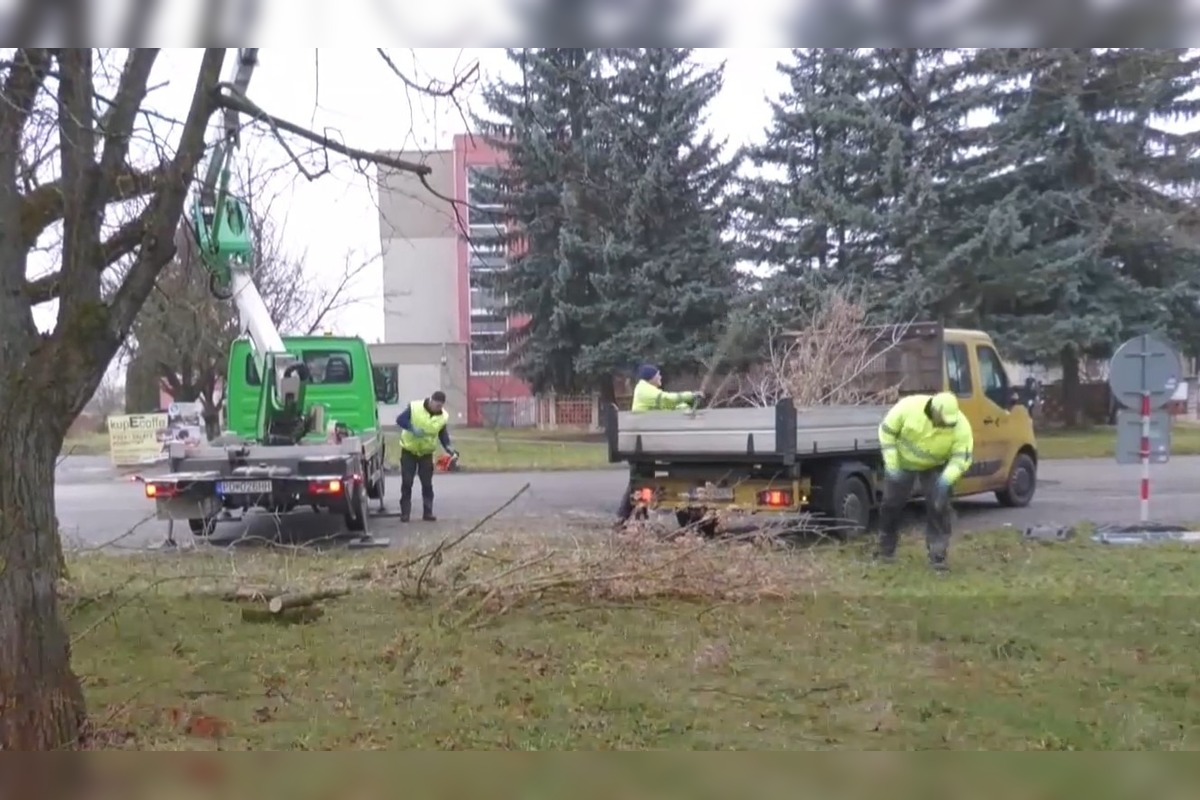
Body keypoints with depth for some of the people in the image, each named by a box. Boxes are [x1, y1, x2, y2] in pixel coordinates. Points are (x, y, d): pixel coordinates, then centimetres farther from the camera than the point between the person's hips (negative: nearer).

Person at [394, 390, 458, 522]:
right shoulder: (414, 407, -16)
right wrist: (412, 428, -30)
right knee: (406, 482, -1)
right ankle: (405, 513, 4)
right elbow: (400, 419, -14)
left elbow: (443, 434, -1)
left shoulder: (443, 416, -7)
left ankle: (428, 512, 9)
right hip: (409, 450, -2)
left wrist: (448, 448, -18)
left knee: (427, 483, 3)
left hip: (427, 452, 2)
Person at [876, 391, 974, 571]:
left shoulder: (960, 426, -30)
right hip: (902, 462, 0)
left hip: (935, 468, 0)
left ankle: (938, 555, -1)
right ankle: (886, 550, 23)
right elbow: (886, 431, -20)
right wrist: (892, 466, -22)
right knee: (891, 504, 6)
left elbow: (961, 458, -24)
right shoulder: (909, 406, -33)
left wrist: (947, 478, -41)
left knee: (938, 508, -9)